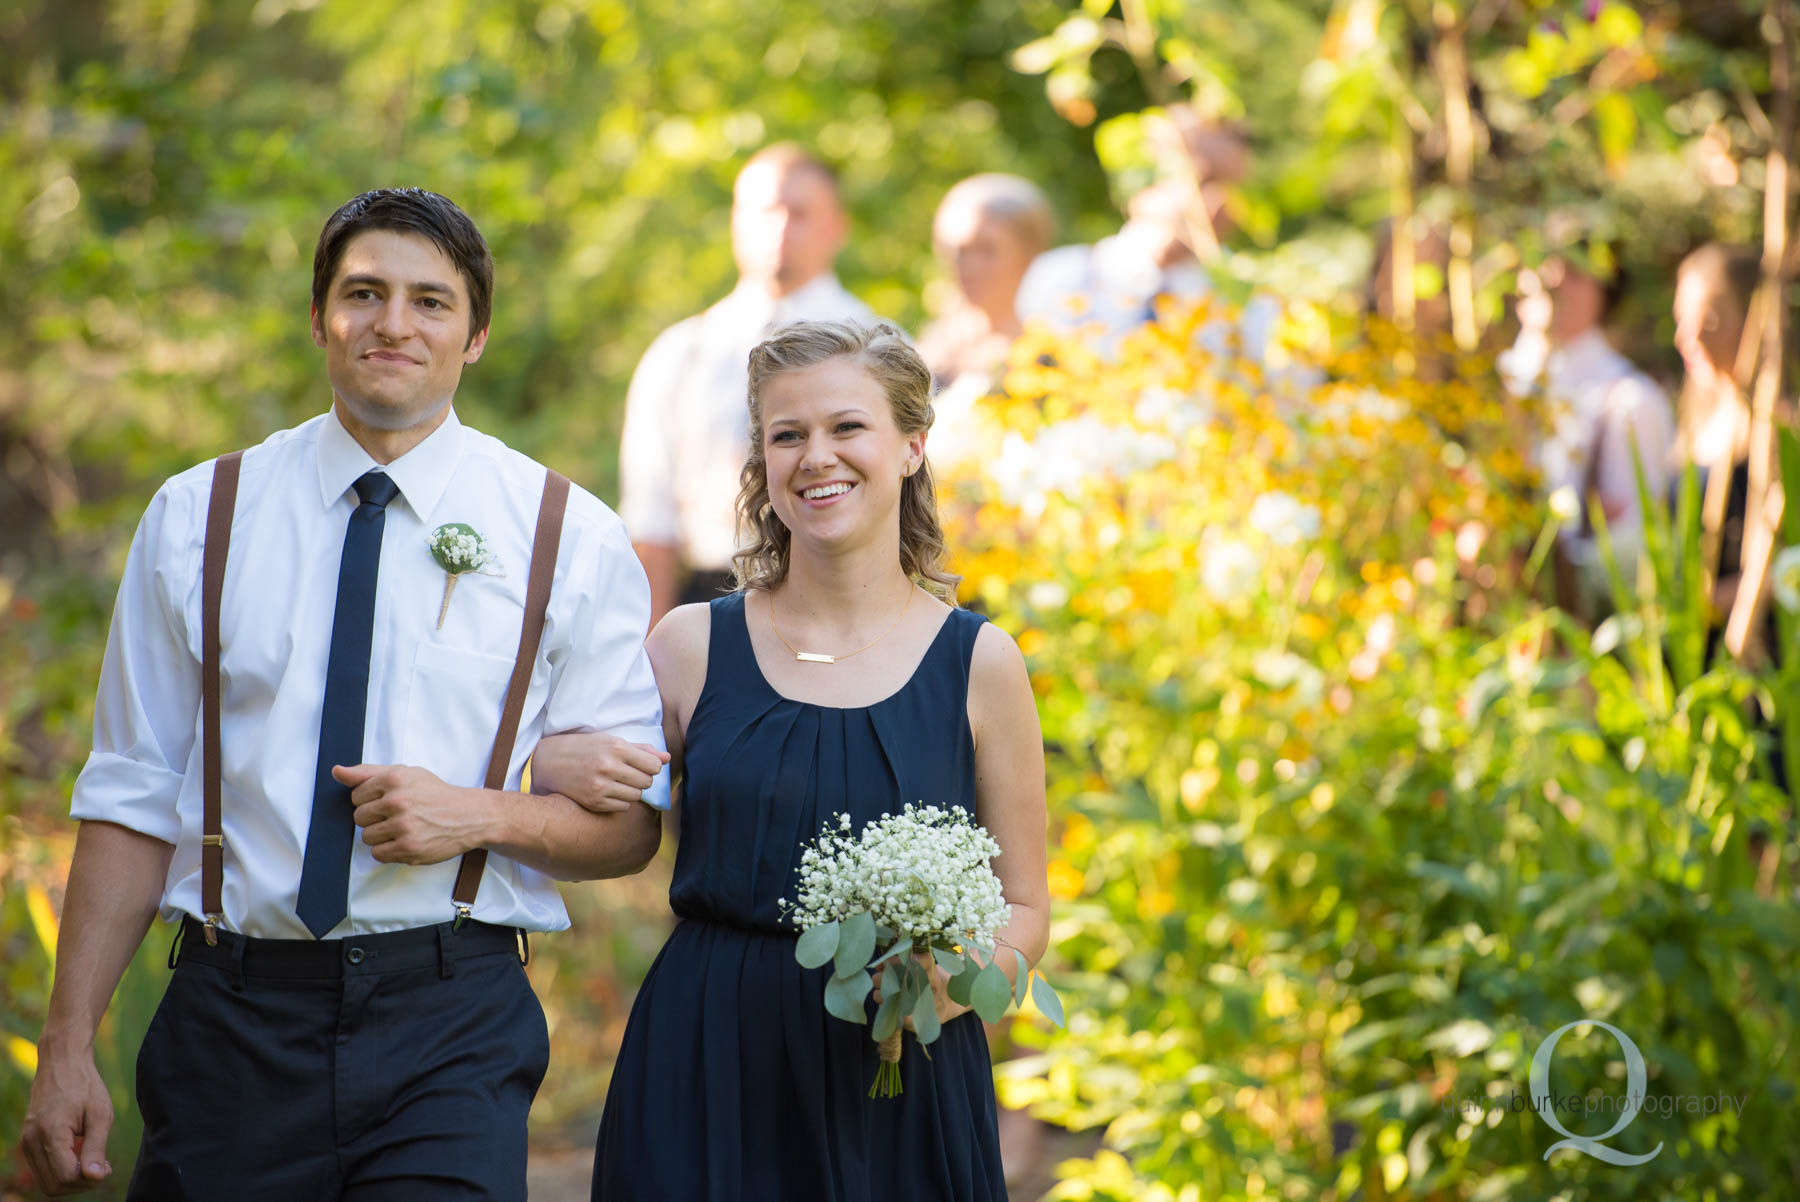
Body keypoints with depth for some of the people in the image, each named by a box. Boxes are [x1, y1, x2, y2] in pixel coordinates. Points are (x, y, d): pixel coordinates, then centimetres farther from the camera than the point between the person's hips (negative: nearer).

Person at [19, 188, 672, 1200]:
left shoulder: (571, 540, 3)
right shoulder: (195, 520, 7)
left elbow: (631, 823, 6)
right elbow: (133, 802, 5)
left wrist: (482, 815, -14)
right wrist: (69, 1045, -3)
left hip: (453, 1029, -1)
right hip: (234, 1018, 1)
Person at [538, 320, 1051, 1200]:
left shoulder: (978, 664, 1)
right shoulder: (693, 646, 4)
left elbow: (1024, 910, 6)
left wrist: (952, 982, -14)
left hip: (896, 1080, 0)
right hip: (704, 1073, 1)